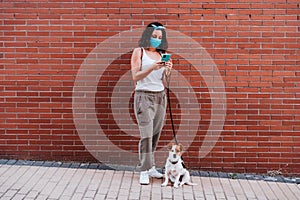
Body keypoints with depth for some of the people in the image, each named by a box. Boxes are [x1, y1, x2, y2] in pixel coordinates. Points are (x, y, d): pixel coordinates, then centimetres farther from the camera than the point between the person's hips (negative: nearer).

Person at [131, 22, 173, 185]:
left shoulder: (162, 54, 12)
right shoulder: (139, 52, 1)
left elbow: (163, 82, 11)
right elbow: (135, 77, -8)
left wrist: (167, 71, -8)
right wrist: (151, 68, -21)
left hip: (160, 96, 5)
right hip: (144, 96, -5)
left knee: (156, 134, 6)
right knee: (146, 135, -10)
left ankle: (150, 167, 17)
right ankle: (144, 171, -5)